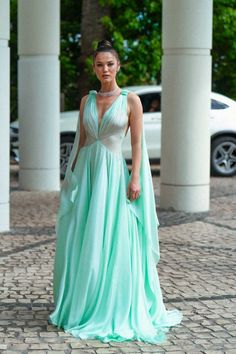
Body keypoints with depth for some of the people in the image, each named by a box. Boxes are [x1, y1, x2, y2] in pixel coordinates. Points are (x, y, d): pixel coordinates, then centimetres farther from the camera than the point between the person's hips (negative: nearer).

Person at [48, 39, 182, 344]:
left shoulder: (130, 100, 0)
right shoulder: (87, 100, 11)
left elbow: (137, 142, -3)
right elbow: (80, 140, 14)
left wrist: (135, 178, -11)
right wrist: (71, 174, 10)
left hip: (113, 173, -4)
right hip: (85, 171, 4)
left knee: (112, 243, -2)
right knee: (81, 242, 5)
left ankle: (114, 310, 10)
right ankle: (80, 306, 18)